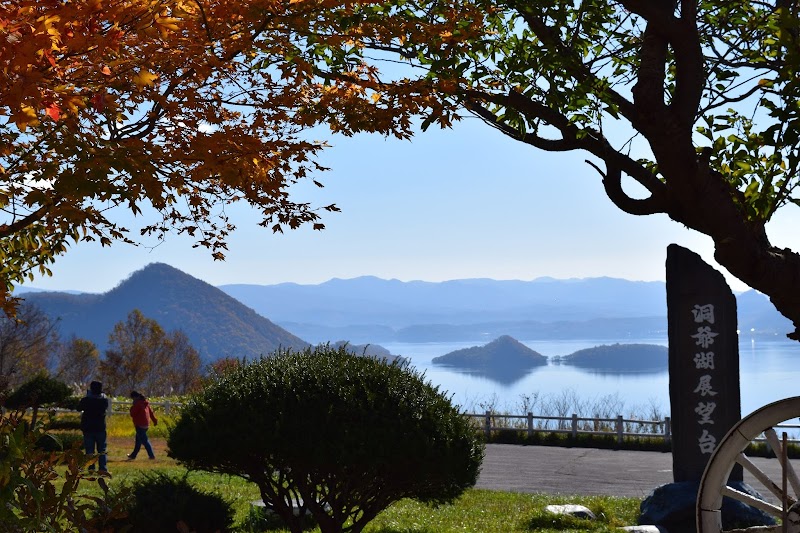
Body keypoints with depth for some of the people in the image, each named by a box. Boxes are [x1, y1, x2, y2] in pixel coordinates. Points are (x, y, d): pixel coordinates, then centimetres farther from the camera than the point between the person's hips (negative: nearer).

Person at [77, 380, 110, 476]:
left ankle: (91, 469, 0)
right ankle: (103, 468, -2)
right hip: (101, 428, 1)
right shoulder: (104, 400, -5)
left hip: (88, 428, -1)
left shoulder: (86, 400, -11)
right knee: (102, 450, 9)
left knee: (89, 450, 4)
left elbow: (79, 408, 4)